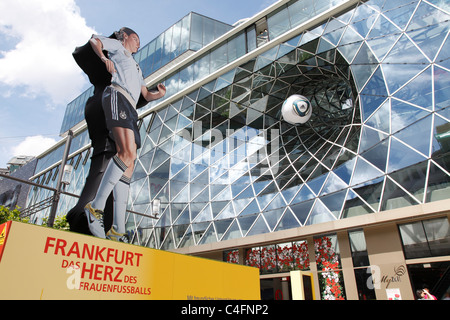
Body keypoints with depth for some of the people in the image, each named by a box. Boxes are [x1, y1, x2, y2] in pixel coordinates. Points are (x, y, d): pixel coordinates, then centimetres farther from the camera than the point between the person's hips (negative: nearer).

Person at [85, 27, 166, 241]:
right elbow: (94, 39, 10)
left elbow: (147, 95, 33)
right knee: (127, 153, -29)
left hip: (131, 110, 7)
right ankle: (96, 206, -24)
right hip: (117, 97, -7)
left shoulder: (136, 68, 40)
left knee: (129, 164, -9)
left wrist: (160, 94, 12)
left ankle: (117, 231, -14)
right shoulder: (117, 47, 24)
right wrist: (104, 58, -8)